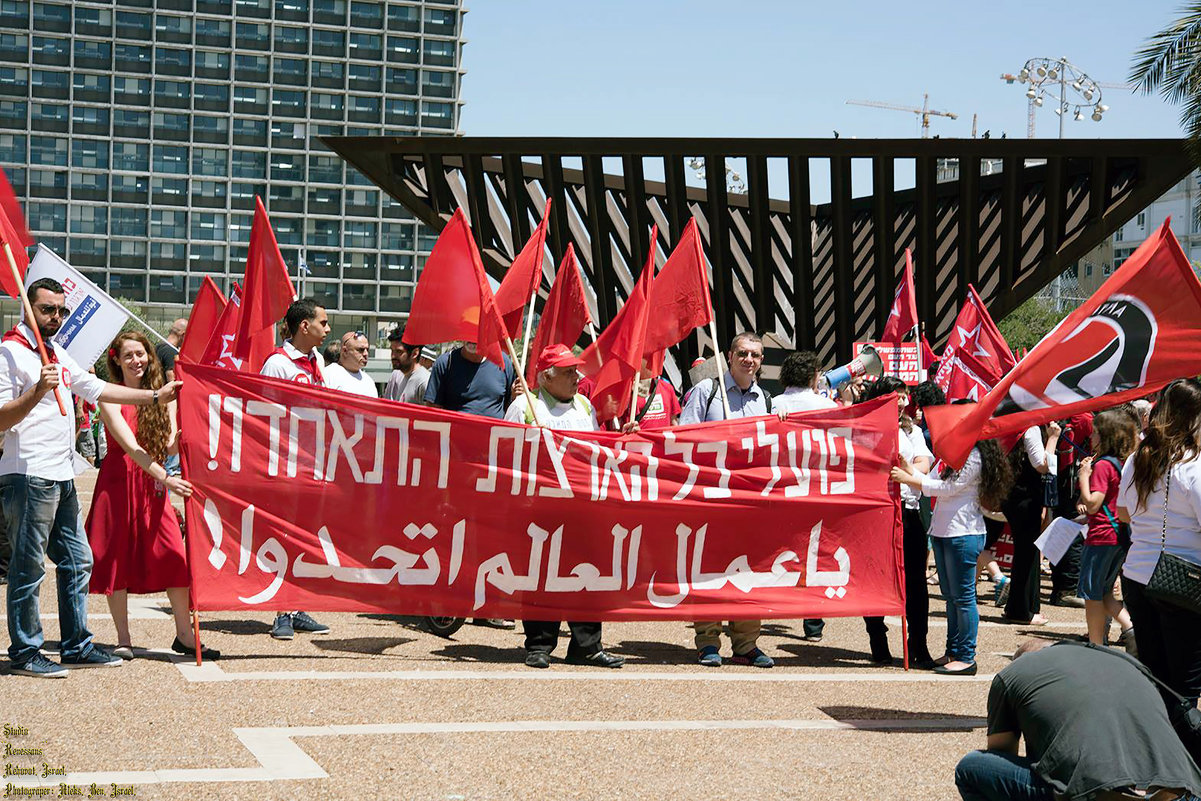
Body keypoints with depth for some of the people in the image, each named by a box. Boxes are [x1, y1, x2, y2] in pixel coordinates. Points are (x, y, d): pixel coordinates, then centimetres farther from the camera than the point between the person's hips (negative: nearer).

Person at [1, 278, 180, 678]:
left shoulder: (59, 355, 19)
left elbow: (98, 389, 24)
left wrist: (156, 395, 20)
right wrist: (37, 392, -28)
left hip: (61, 477, 9)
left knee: (77, 561, 12)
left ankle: (76, 645, 20)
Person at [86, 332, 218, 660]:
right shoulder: (110, 398, -6)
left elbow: (169, 446, 1)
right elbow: (130, 446, -18)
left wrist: (182, 437, -22)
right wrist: (166, 478, -27)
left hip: (154, 483, 4)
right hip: (119, 481, -4)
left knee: (176, 557, -5)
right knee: (117, 558, 2)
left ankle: (184, 635, 3)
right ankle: (123, 640, 12)